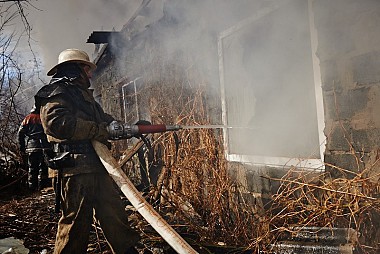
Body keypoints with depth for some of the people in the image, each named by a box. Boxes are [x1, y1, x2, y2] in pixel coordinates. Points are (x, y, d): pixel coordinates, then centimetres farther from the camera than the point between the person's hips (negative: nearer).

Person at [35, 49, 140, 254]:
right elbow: (56, 122, -23)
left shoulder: (82, 93, 27)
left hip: (96, 166, 10)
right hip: (76, 168, -10)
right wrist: (99, 130, -21)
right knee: (76, 221, -4)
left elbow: (103, 119, 27)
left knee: (114, 214, 13)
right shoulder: (57, 91, -5)